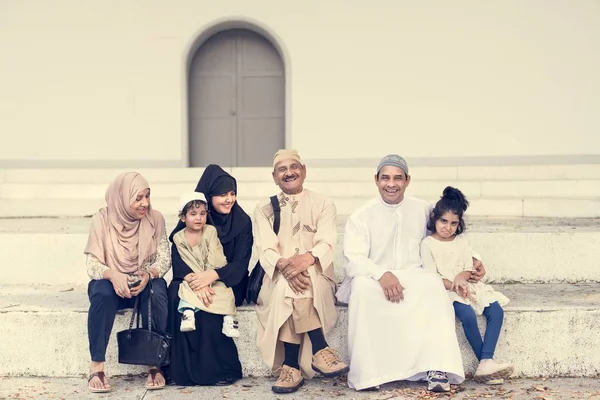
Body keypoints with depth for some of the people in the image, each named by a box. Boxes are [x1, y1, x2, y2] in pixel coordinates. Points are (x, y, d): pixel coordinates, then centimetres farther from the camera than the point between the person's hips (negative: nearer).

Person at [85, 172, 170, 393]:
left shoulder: (155, 218, -7)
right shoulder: (101, 219, -12)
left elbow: (164, 258, -9)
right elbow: (92, 263, -15)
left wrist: (148, 275, -31)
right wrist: (112, 275, -37)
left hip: (145, 283, 1)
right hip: (112, 282, -1)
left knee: (156, 291, -34)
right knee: (102, 292, -36)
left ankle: (155, 364, -22)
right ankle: (97, 367, -30)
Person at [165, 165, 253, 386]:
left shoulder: (242, 221, -4)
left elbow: (240, 263, -12)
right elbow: (177, 254, -13)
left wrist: (213, 275, -32)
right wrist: (194, 279, -34)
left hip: (228, 282, -1)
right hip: (194, 277, 2)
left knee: (207, 303, -33)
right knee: (177, 294, -31)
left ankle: (220, 368, -20)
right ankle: (182, 367, -23)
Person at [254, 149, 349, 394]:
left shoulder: (323, 204, 10)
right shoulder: (263, 209, 12)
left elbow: (327, 243, -6)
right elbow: (266, 249, -4)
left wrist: (308, 258, -30)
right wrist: (284, 265, -28)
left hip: (317, 277, 0)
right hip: (277, 278, 1)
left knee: (293, 290, -35)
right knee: (287, 284, -36)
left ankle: (291, 365, -35)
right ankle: (319, 350, -33)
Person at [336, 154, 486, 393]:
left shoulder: (422, 210, 10)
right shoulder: (361, 217, 0)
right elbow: (353, 260, -11)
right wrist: (382, 275, -30)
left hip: (412, 279, 2)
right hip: (374, 280, -2)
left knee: (432, 283, -32)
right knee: (362, 286, -37)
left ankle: (436, 368, -37)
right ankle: (366, 371, -33)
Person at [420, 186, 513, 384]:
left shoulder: (461, 240, 12)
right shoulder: (428, 244, -3)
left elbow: (468, 269, 8)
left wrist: (460, 278, -16)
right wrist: (453, 286, -20)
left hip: (465, 286, 5)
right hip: (444, 290, -5)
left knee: (496, 311, -19)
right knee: (468, 315, -32)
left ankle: (486, 363, -28)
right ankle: (485, 362, -19)